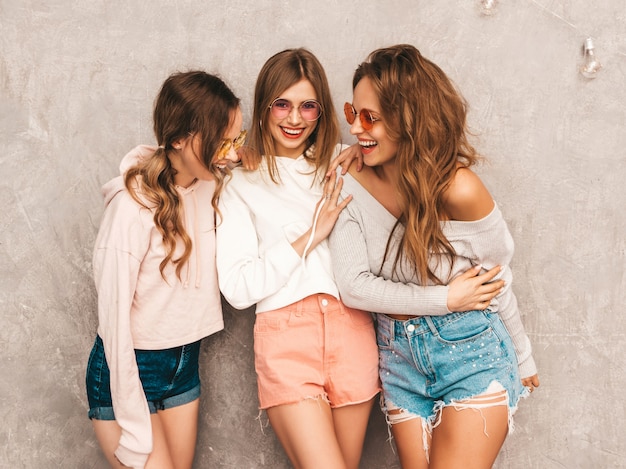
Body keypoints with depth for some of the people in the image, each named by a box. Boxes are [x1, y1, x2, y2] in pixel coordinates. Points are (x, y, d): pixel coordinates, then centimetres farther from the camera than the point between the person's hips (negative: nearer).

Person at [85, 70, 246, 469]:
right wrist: (135, 431, -17)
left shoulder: (212, 184, -3)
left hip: (185, 366, 6)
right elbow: (114, 317, -20)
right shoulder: (135, 204, -23)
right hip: (127, 371, -6)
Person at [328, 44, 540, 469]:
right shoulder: (351, 184, -10)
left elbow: (496, 281, -6)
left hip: (472, 351, -3)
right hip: (400, 357, 4)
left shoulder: (458, 188, -20)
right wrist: (445, 299, -19)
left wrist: (523, 360, 7)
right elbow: (353, 286, -12)